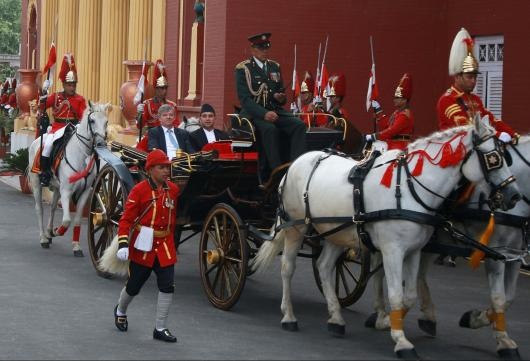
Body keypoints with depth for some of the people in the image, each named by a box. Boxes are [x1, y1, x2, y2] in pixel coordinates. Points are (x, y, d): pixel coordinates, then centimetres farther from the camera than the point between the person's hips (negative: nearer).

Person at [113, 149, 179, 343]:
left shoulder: (173, 190, 2)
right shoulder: (139, 190, -12)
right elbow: (126, 219, -13)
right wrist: (123, 244, -22)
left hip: (165, 246, 4)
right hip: (143, 246, -4)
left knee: (167, 286, -3)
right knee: (134, 286, 10)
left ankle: (160, 329, 7)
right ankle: (120, 311, 42)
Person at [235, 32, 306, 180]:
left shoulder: (275, 67, 17)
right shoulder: (243, 69, -2)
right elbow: (244, 98, -12)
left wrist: (281, 98, -5)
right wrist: (264, 113, -26)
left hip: (275, 110, 5)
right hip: (254, 113, -5)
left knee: (299, 125, -23)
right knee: (270, 129, -37)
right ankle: (278, 172, -35)